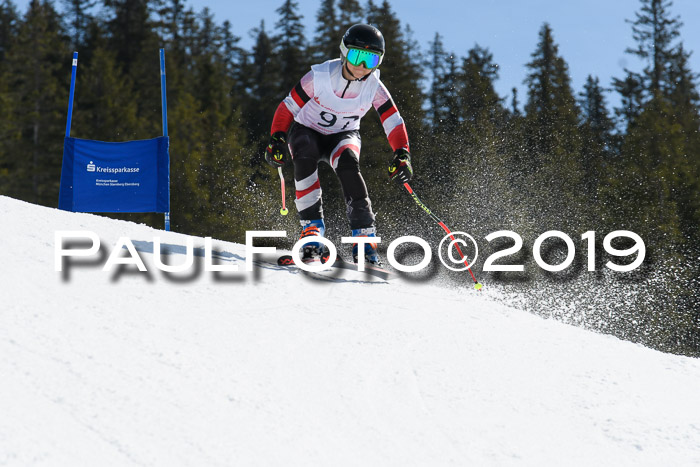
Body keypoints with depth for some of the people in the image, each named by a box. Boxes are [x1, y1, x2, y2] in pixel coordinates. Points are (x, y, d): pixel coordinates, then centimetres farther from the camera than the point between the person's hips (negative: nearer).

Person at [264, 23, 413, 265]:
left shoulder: (374, 88, -16)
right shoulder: (319, 77, -23)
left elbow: (393, 123, -11)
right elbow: (288, 107, -13)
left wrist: (402, 154, -26)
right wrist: (277, 140, -22)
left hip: (343, 136, 1)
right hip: (306, 130, -1)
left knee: (347, 164, -33)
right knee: (305, 158, -36)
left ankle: (364, 233, -29)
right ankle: (312, 225, -28)